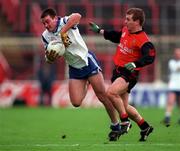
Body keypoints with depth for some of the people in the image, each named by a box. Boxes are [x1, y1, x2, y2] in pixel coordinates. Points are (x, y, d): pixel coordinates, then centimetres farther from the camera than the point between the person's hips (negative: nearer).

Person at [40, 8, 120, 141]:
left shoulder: (65, 22, -18)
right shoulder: (46, 36, -1)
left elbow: (77, 16, -42)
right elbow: (50, 60, 6)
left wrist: (63, 32, -42)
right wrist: (49, 57, -18)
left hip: (86, 59, -5)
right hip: (74, 69, 5)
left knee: (103, 96, -5)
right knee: (76, 102, -3)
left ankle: (116, 125, 10)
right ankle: (86, 86, 31)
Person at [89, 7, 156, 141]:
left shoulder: (143, 40, -19)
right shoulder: (125, 30, 6)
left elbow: (150, 57, -30)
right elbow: (116, 36, 28)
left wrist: (135, 64, -43)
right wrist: (99, 30, 30)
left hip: (129, 73, -9)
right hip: (118, 70, 9)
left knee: (111, 92, -30)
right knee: (124, 106, 13)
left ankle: (125, 122, -15)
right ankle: (145, 127, 30)